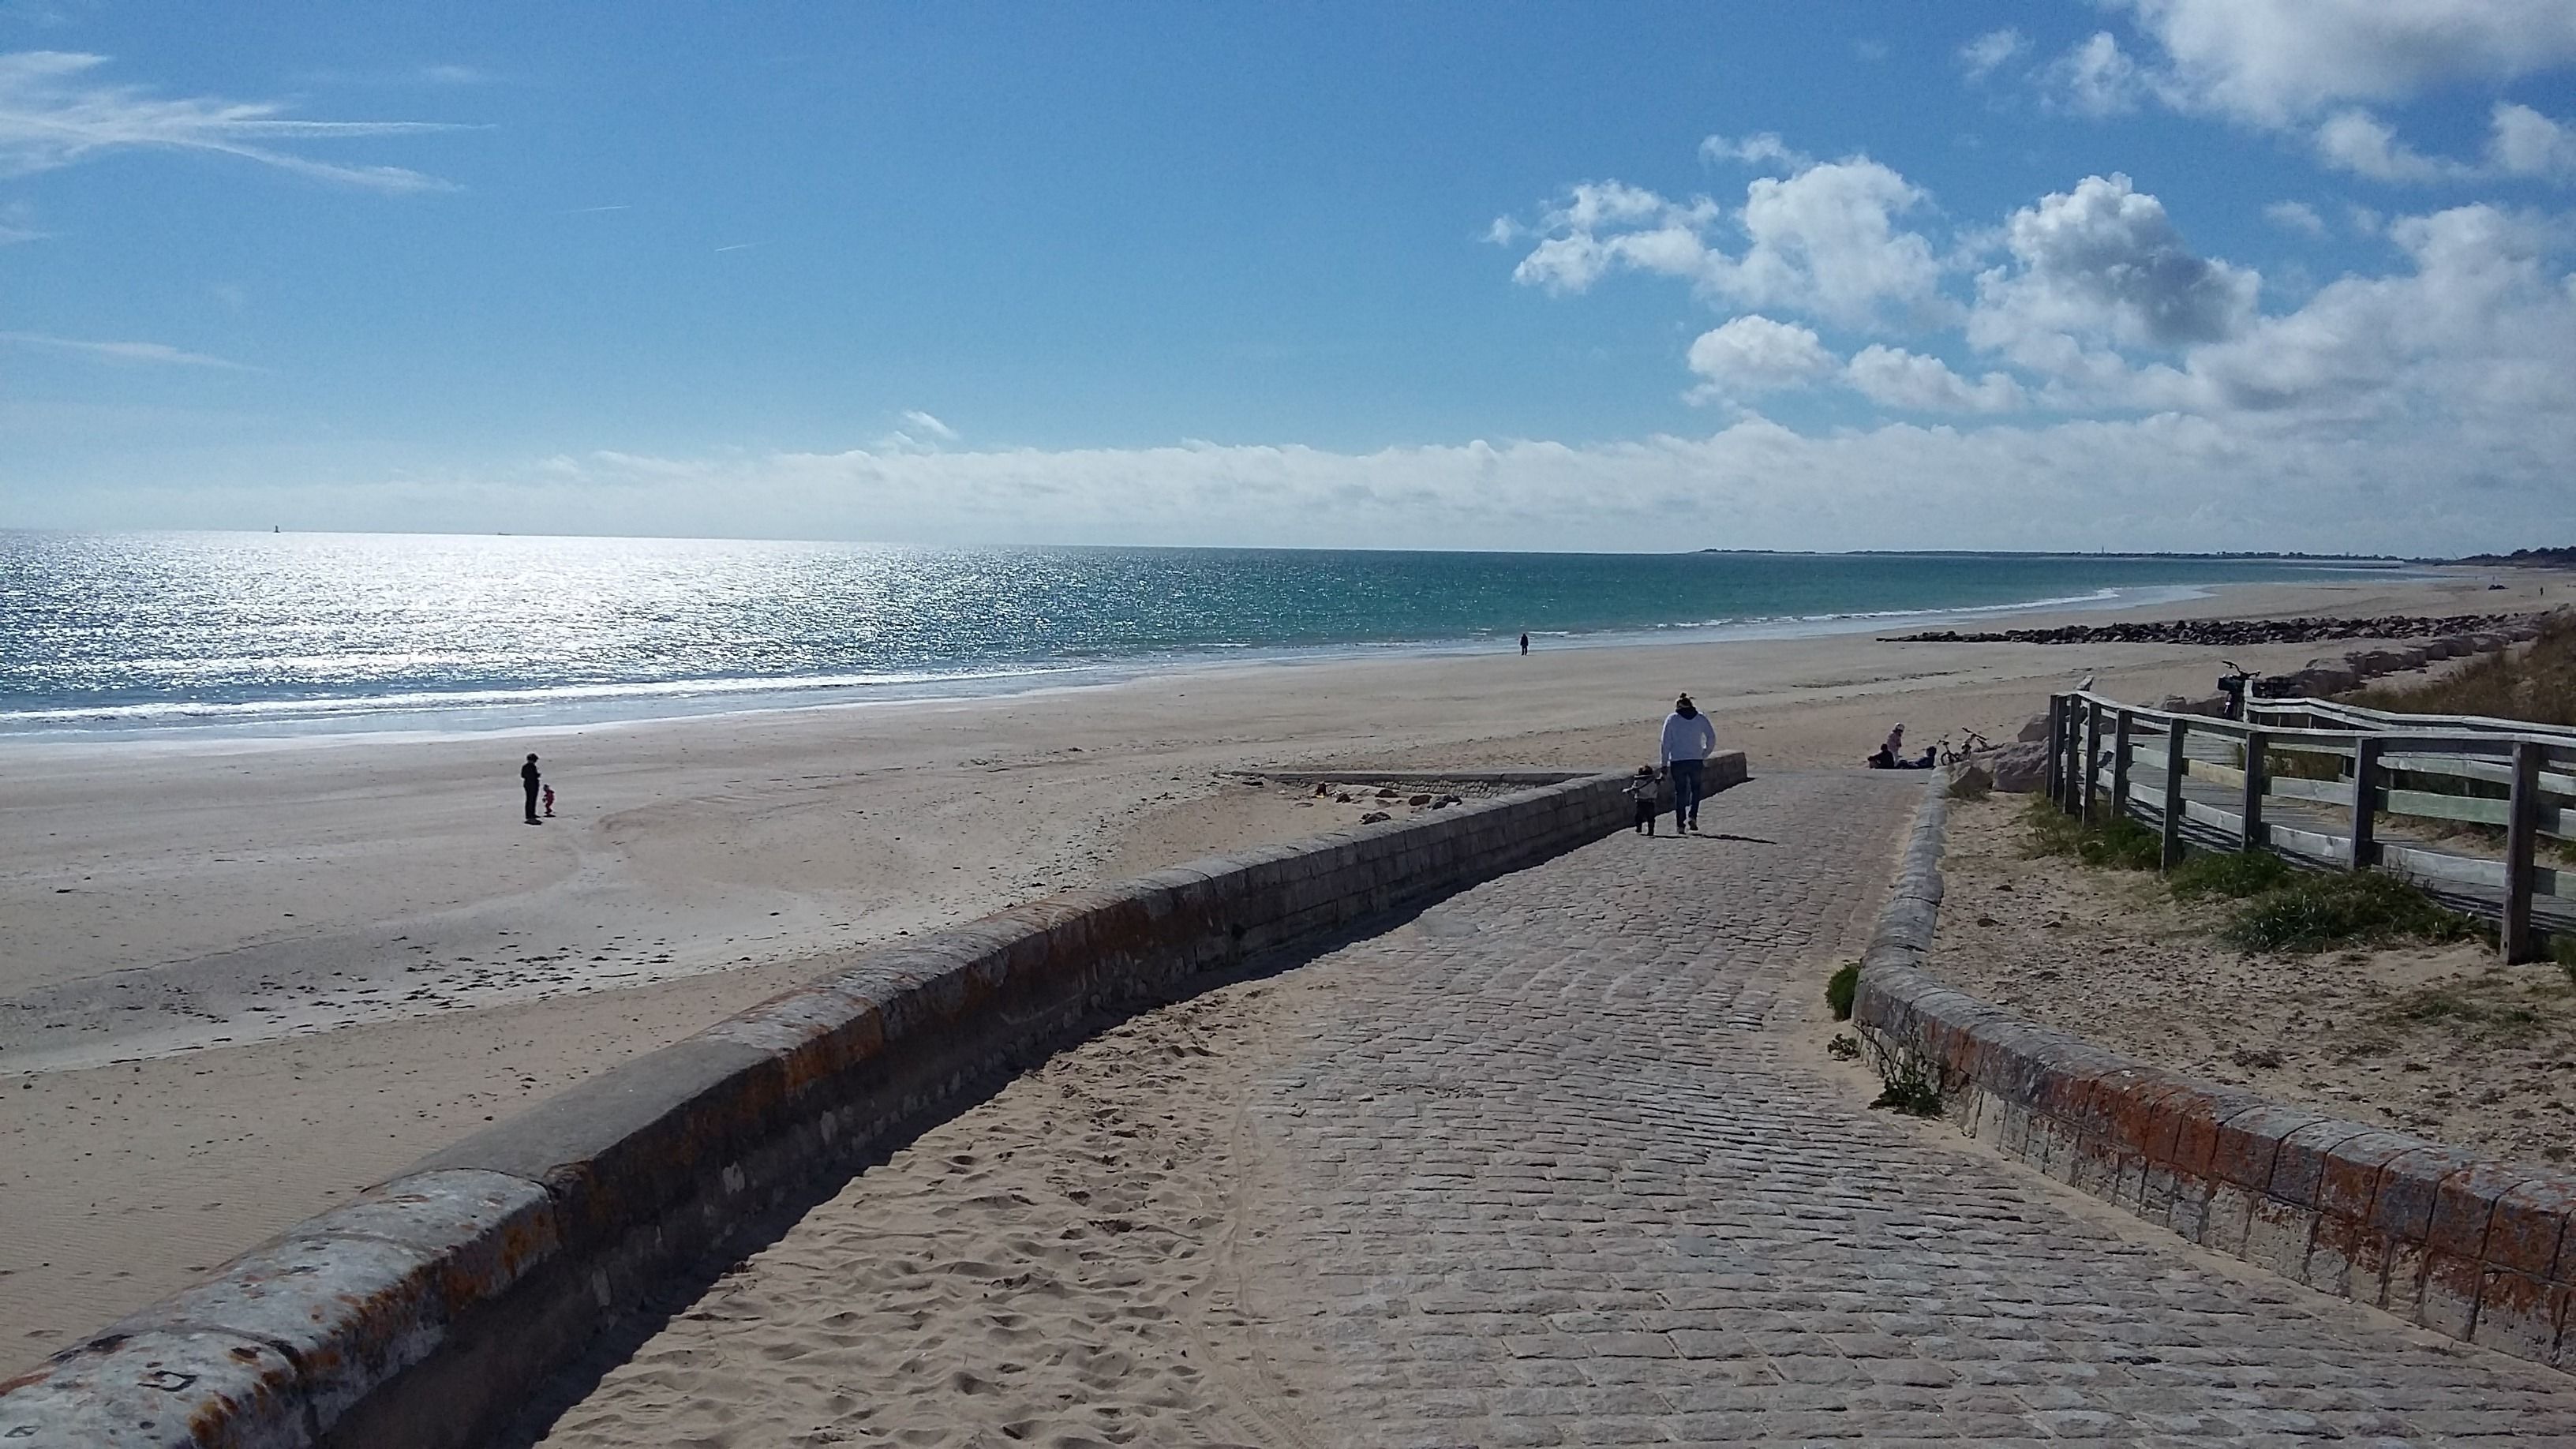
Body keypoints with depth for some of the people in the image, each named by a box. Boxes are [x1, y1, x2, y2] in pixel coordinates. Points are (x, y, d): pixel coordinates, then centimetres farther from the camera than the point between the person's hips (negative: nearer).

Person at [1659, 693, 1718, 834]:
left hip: (1677, 761, -1)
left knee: (1680, 792, 7)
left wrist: (1664, 763, 3)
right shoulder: (1701, 718, 5)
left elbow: (1666, 742, -1)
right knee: (1695, 788, 19)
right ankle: (1692, 816, 0)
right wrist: (1704, 755, 13)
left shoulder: (1671, 719, 2)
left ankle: (1680, 825, 4)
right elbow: (1712, 738, 2)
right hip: (1696, 760, 1)